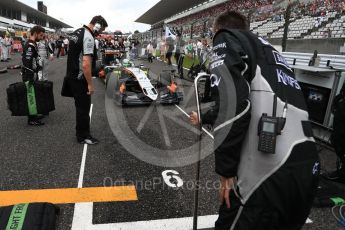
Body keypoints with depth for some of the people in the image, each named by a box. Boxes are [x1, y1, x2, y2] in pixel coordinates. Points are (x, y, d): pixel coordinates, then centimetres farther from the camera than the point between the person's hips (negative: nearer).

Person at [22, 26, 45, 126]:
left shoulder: (33, 44, 12)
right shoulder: (30, 46, -20)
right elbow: (27, 64, -25)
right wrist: (30, 79, -25)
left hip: (33, 75, 10)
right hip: (29, 76, -10)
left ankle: (34, 115, 30)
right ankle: (31, 120, 6)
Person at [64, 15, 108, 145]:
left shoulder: (77, 32, 13)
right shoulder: (88, 37, -18)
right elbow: (86, 64, -26)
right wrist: (90, 84, -23)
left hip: (72, 75, 10)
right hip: (80, 79, -10)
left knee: (81, 105, 19)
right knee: (84, 107, 1)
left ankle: (81, 131, 33)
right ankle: (83, 136, 12)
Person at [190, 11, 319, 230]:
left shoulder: (226, 39, 3)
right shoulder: (267, 49, 27)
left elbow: (231, 101, -16)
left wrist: (226, 169, -8)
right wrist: (205, 118, 52)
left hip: (272, 175, -8)